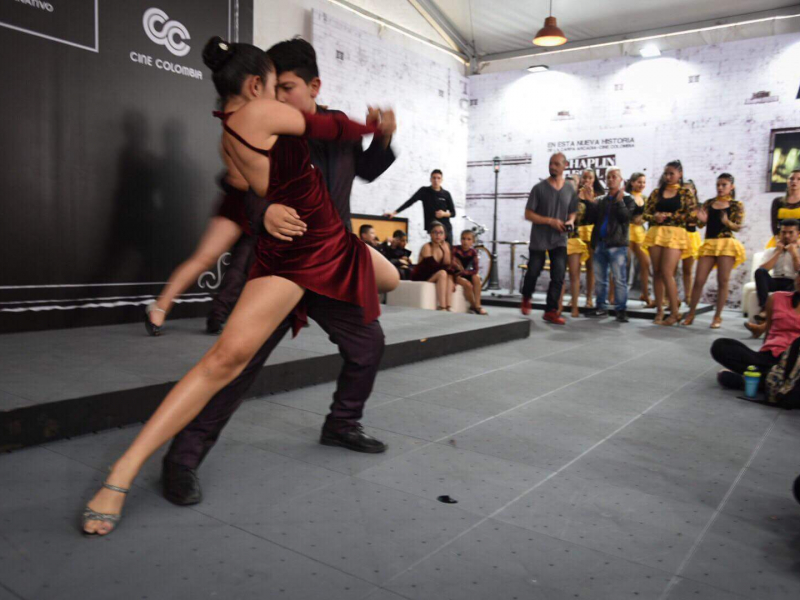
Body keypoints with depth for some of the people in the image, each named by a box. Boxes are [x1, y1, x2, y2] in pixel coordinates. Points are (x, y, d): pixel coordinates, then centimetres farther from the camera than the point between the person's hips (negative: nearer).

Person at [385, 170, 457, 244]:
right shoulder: (424, 191, 4)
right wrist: (394, 213, -13)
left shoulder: (446, 194, 7)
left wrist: (444, 214, -12)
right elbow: (409, 202, -3)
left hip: (447, 228, 2)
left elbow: (453, 213, 10)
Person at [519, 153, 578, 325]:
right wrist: (550, 221, -19)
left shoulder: (570, 190, 5)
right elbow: (528, 214, -8)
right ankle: (526, 299, 35)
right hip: (539, 239, -2)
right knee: (533, 272, 7)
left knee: (558, 276, -7)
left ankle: (551, 311, 1)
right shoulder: (539, 188, -5)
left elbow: (572, 213, 15)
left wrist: (570, 222, -9)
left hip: (559, 240, 2)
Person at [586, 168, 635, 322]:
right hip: (599, 243, 5)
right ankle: (601, 307, 20)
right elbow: (593, 218, 11)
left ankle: (621, 310, -1)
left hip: (617, 244, -5)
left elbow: (626, 217, -10)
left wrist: (619, 201, -16)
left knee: (620, 279, -6)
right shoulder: (600, 200, 17)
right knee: (599, 279, 10)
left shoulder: (627, 199, 4)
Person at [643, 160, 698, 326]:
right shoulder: (657, 192, 13)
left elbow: (692, 216, -3)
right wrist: (655, 217, -11)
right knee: (657, 273, 3)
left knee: (667, 273, -13)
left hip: (675, 234, -4)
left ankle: (674, 312, -5)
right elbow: (646, 213, 10)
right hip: (655, 233, 4)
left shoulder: (686, 192, 4)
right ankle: (659, 310, 10)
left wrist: (669, 216, -8)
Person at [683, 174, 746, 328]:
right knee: (699, 281, -1)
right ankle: (691, 314, 6)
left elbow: (738, 227, -4)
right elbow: (701, 225, 7)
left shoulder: (736, 205, 4)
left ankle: (718, 316, 6)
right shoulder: (708, 203, 10)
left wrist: (727, 222, -24)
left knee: (722, 281, -2)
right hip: (709, 244, 2)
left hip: (727, 244, -2)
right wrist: (702, 220, -16)